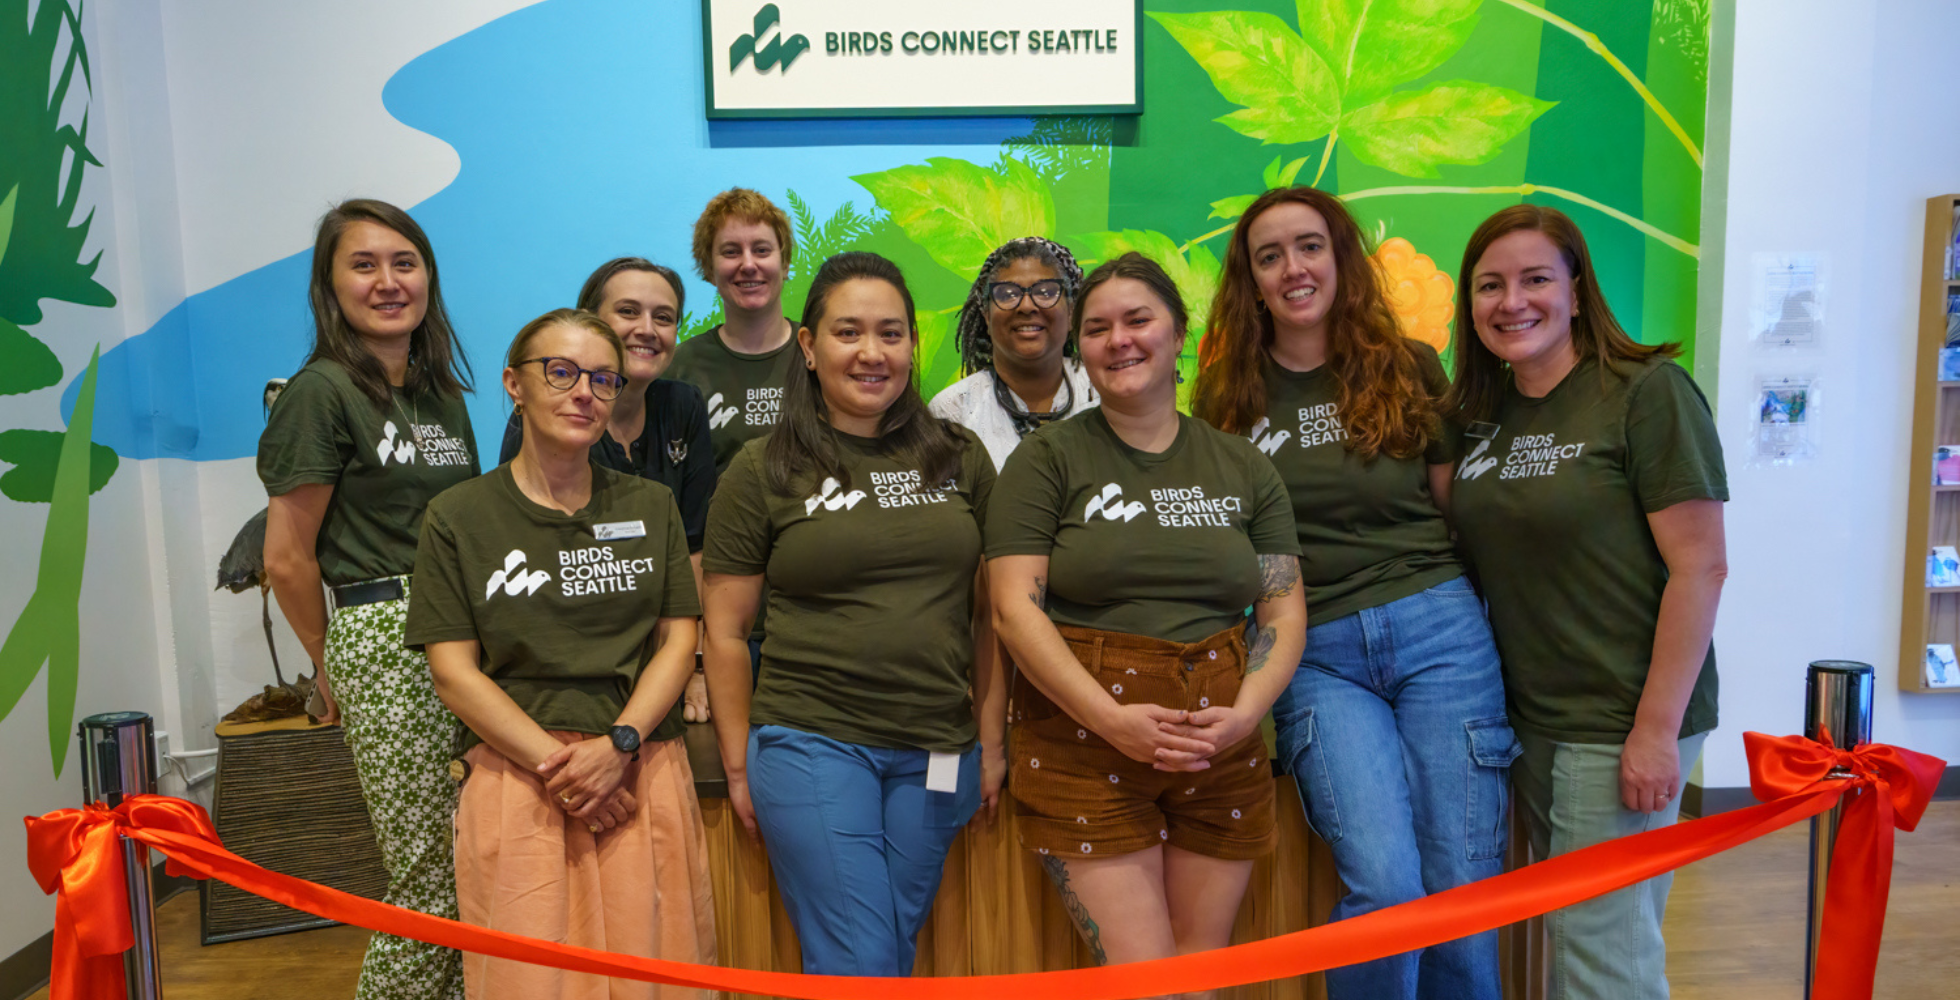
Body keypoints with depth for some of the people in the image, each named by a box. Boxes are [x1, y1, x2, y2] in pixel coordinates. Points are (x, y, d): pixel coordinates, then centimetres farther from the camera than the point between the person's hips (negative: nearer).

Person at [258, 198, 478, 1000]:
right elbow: (287, 559, -4)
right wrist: (331, 666, 6)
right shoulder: (322, 392, -6)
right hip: (386, 641, -6)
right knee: (431, 885, -2)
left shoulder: (443, 392, 15)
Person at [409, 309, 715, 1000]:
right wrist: (557, 762, -11)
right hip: (515, 769, -1)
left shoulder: (651, 506, 12)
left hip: (640, 768, 2)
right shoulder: (459, 516, 5)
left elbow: (678, 639, 7)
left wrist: (616, 746, -9)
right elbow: (453, 671, -1)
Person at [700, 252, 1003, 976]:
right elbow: (725, 631, 2)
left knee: (896, 951, 14)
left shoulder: (960, 458, 6)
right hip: (812, 744, -3)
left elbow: (992, 613, 10)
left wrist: (992, 742, 8)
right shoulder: (762, 471, -1)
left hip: (937, 754, 3)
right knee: (858, 963, -3)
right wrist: (739, 765, 0)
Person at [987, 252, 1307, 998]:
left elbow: (1284, 610, 8)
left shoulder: (1242, 467, 10)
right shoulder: (1048, 458, 0)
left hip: (1222, 759, 4)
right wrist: (1112, 718, -18)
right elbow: (1014, 605, -9)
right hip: (1087, 750, -3)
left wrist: (1245, 712, -10)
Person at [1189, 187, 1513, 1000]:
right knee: (1386, 883, -14)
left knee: (1463, 887, 1)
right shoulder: (1228, 391, 8)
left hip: (1437, 629, 1)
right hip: (1316, 653, -1)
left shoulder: (1409, 368, 8)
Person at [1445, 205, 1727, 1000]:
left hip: (1618, 730, -6)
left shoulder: (1648, 392, -11)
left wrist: (1657, 730, -17)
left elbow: (1700, 565, -15)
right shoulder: (1477, 414, 7)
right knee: (1570, 929, 18)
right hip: (1528, 724, 6)